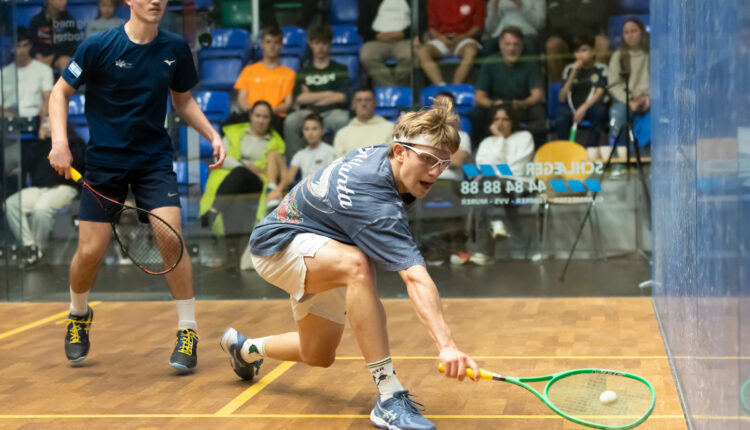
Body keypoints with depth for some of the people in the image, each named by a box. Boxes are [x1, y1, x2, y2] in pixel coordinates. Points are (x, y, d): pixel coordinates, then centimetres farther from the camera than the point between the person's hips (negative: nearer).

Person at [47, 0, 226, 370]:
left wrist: (212, 135, 1)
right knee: (90, 251, 1)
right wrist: (59, 140, -14)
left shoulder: (175, 49, -1)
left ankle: (187, 331, -2)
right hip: (104, 161, -1)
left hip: (154, 160, 1)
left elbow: (183, 101, 14)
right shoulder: (98, 46, -10)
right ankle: (78, 316, 33)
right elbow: (60, 92, 0)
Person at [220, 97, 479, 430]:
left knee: (319, 357, 19)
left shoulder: (383, 157, -11)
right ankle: (389, 398, -39)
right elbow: (415, 277, -48)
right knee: (356, 264, -41)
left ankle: (246, 348, 51)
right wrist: (446, 345, -54)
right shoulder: (373, 197, -38)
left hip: (317, 253, 10)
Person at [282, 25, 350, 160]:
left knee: (342, 120, -38)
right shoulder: (304, 71, 15)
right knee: (291, 121, -31)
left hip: (333, 111, -1)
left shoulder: (340, 69, 12)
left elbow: (341, 97, -1)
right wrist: (328, 94, -3)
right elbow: (299, 98, -1)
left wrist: (312, 97, 1)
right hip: (309, 113, 1)